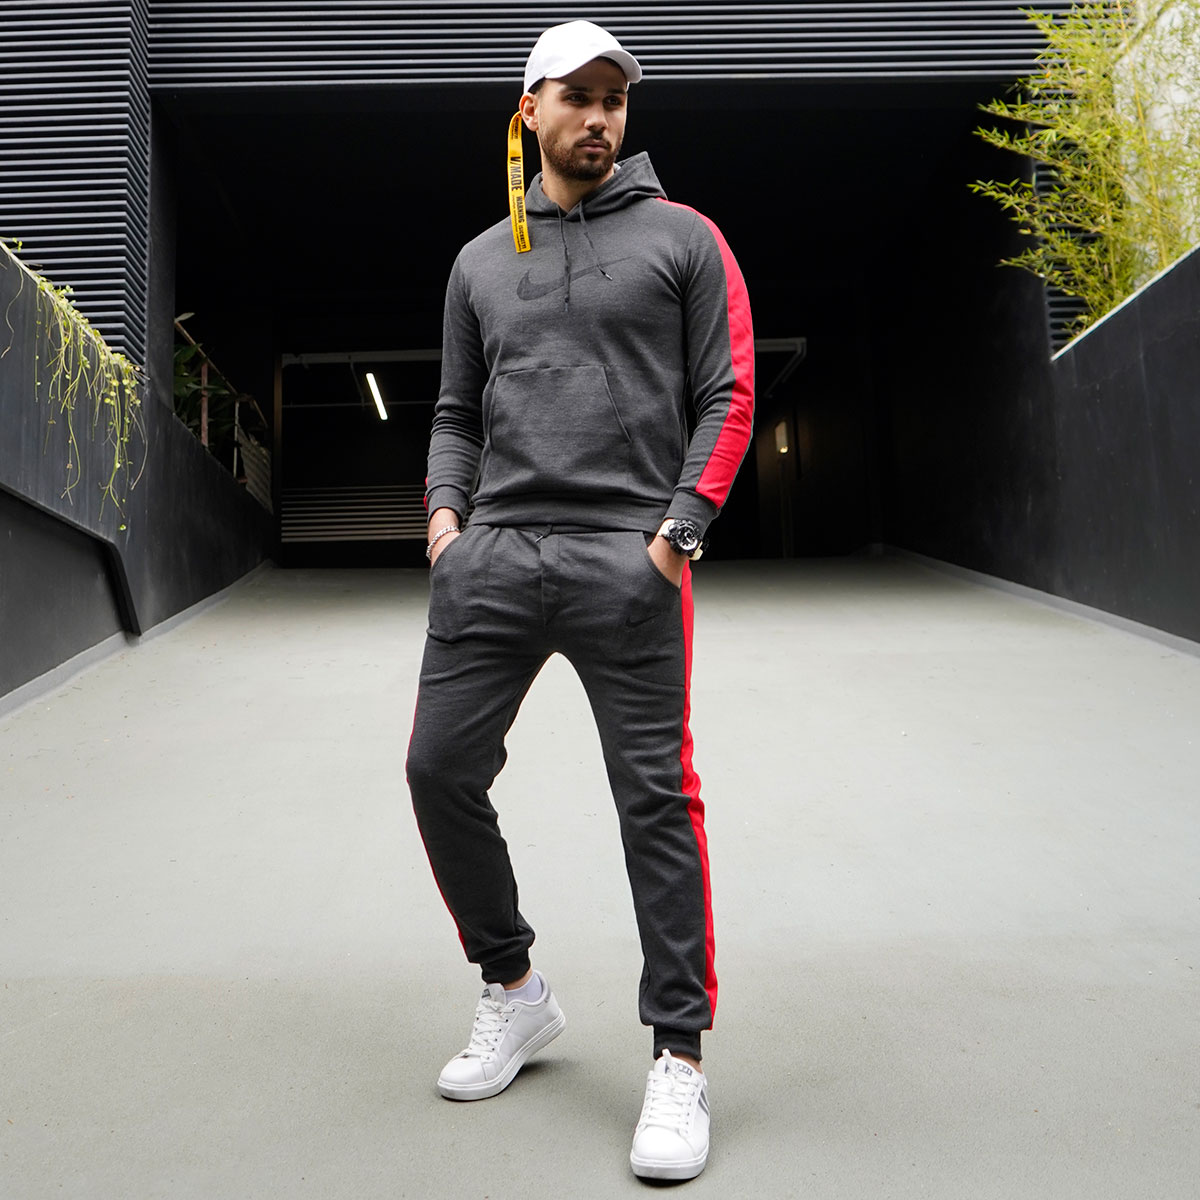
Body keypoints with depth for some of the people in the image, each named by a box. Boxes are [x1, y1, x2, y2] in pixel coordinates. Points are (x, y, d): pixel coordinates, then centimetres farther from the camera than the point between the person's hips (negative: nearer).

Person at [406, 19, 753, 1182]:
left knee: (655, 797, -5)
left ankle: (679, 1054, 9)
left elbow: (726, 396, 4)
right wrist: (447, 505, 4)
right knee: (441, 768, 2)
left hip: (626, 557, -4)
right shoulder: (479, 259, 21)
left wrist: (679, 526, -9)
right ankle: (513, 989, 24)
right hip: (492, 553, 4)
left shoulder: (682, 237, 10)